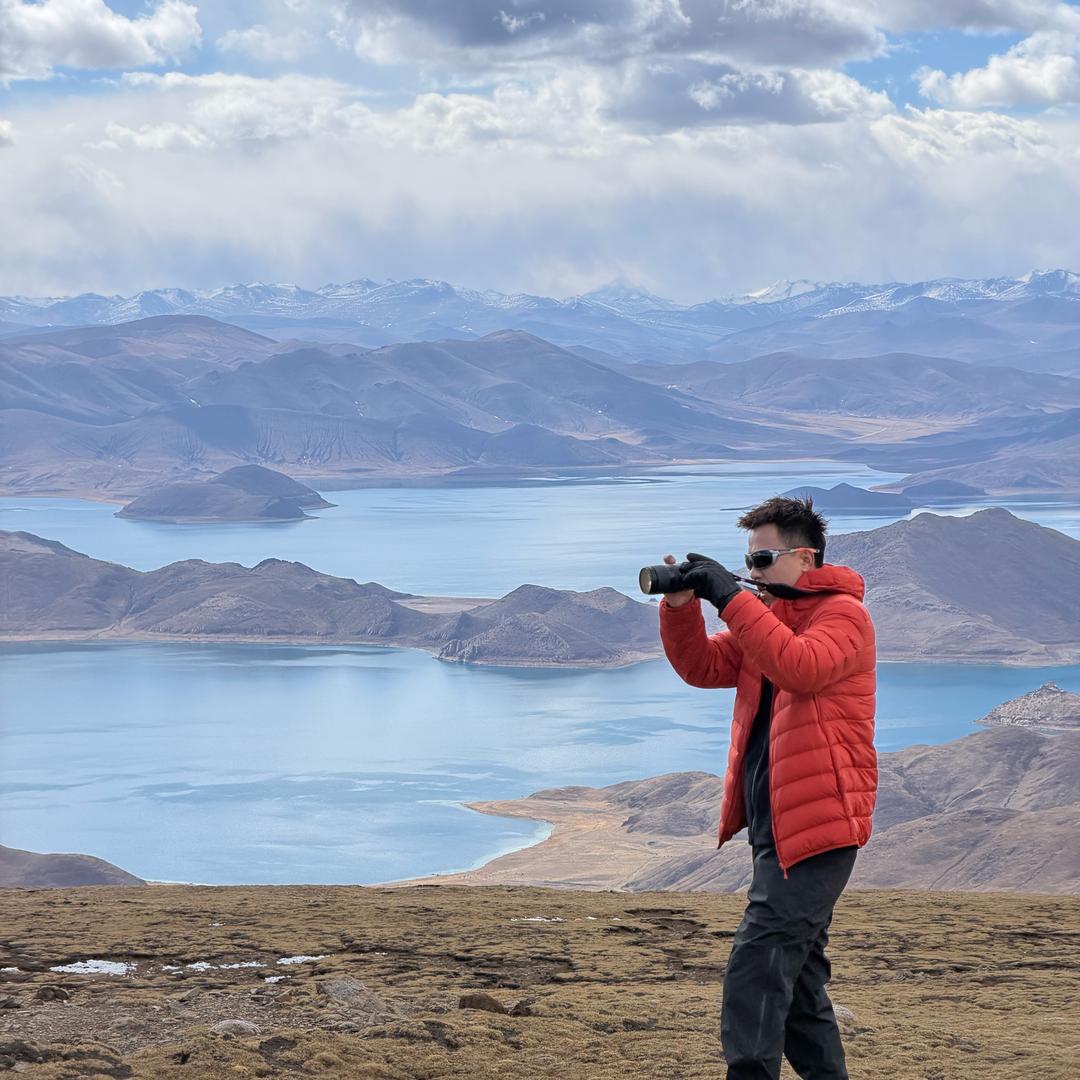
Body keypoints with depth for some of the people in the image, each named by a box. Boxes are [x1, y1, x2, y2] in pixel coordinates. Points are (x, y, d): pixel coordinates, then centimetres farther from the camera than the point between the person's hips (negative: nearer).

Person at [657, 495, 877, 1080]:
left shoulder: (844, 614, -9)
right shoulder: (769, 614, 18)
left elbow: (802, 667, -28)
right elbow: (702, 667, 12)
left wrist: (730, 597, -27)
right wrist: (680, 604, -5)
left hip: (818, 823, -10)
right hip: (775, 825, 10)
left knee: (757, 965, -18)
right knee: (795, 972, 16)